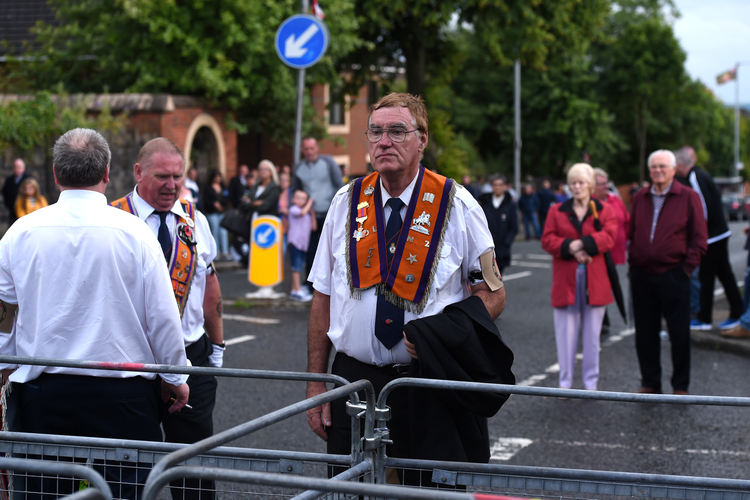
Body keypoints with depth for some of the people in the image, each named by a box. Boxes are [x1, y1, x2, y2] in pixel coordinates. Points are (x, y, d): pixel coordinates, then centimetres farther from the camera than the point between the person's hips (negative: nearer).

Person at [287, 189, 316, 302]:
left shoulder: (308, 213, 18)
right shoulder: (293, 209, -4)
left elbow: (313, 227, 10)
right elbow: (303, 212, -25)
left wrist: (312, 210, 7)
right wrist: (310, 203, -11)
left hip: (304, 243, 8)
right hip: (295, 241, -8)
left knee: (299, 267, 10)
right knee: (297, 267, -11)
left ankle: (294, 290, 16)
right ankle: (297, 291, -13)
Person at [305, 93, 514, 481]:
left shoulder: (458, 206, -1)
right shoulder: (346, 203, 6)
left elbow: (493, 293, 3)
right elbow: (323, 299, 9)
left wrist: (441, 337, -16)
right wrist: (315, 386, 4)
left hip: (429, 388, -2)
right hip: (353, 381, 2)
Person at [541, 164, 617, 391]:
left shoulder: (604, 210, 7)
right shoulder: (557, 211, 9)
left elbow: (608, 236, -9)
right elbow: (547, 240, -1)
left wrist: (582, 244, -18)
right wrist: (570, 249, -16)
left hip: (595, 281, 0)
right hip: (566, 281, 0)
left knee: (592, 334, 6)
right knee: (565, 333, 2)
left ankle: (591, 382, 15)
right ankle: (565, 382, 11)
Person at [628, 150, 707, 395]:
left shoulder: (688, 197, -2)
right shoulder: (639, 198, 10)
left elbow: (699, 237, -2)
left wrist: (687, 268, -8)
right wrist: (633, 261, 6)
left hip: (674, 276, -4)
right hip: (642, 276, 4)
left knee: (679, 333, 3)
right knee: (645, 333, 8)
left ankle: (680, 386, 13)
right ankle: (650, 382, 20)